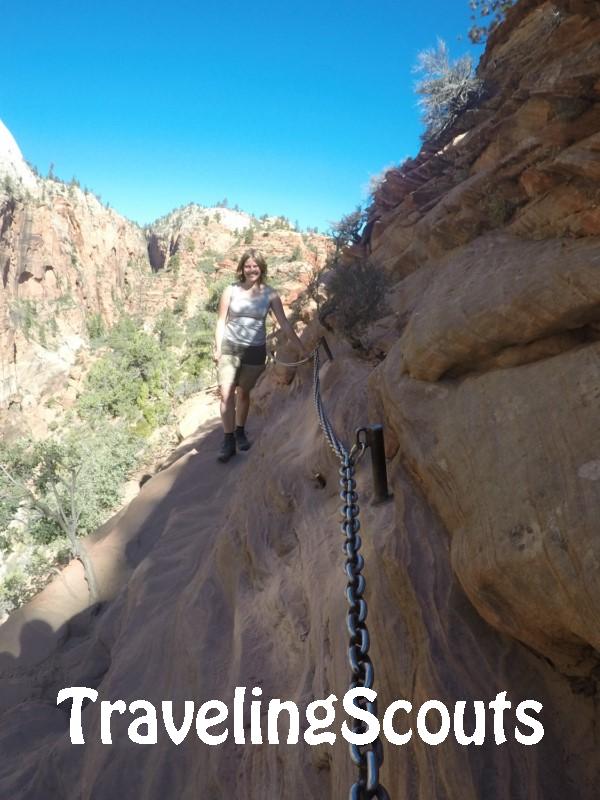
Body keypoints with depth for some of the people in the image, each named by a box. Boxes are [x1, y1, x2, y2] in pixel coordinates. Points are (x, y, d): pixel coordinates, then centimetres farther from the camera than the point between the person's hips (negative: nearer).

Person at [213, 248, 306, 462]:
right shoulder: (231, 291, -1)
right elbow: (221, 321, 2)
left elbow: (284, 325, 1)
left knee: (243, 393, 10)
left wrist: (301, 349, -2)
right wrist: (218, 348, -5)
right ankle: (228, 440, -4)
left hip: (255, 350, 1)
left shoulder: (269, 294, 0)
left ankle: (240, 432, 30)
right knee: (226, 393, -10)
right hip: (230, 347, -1)